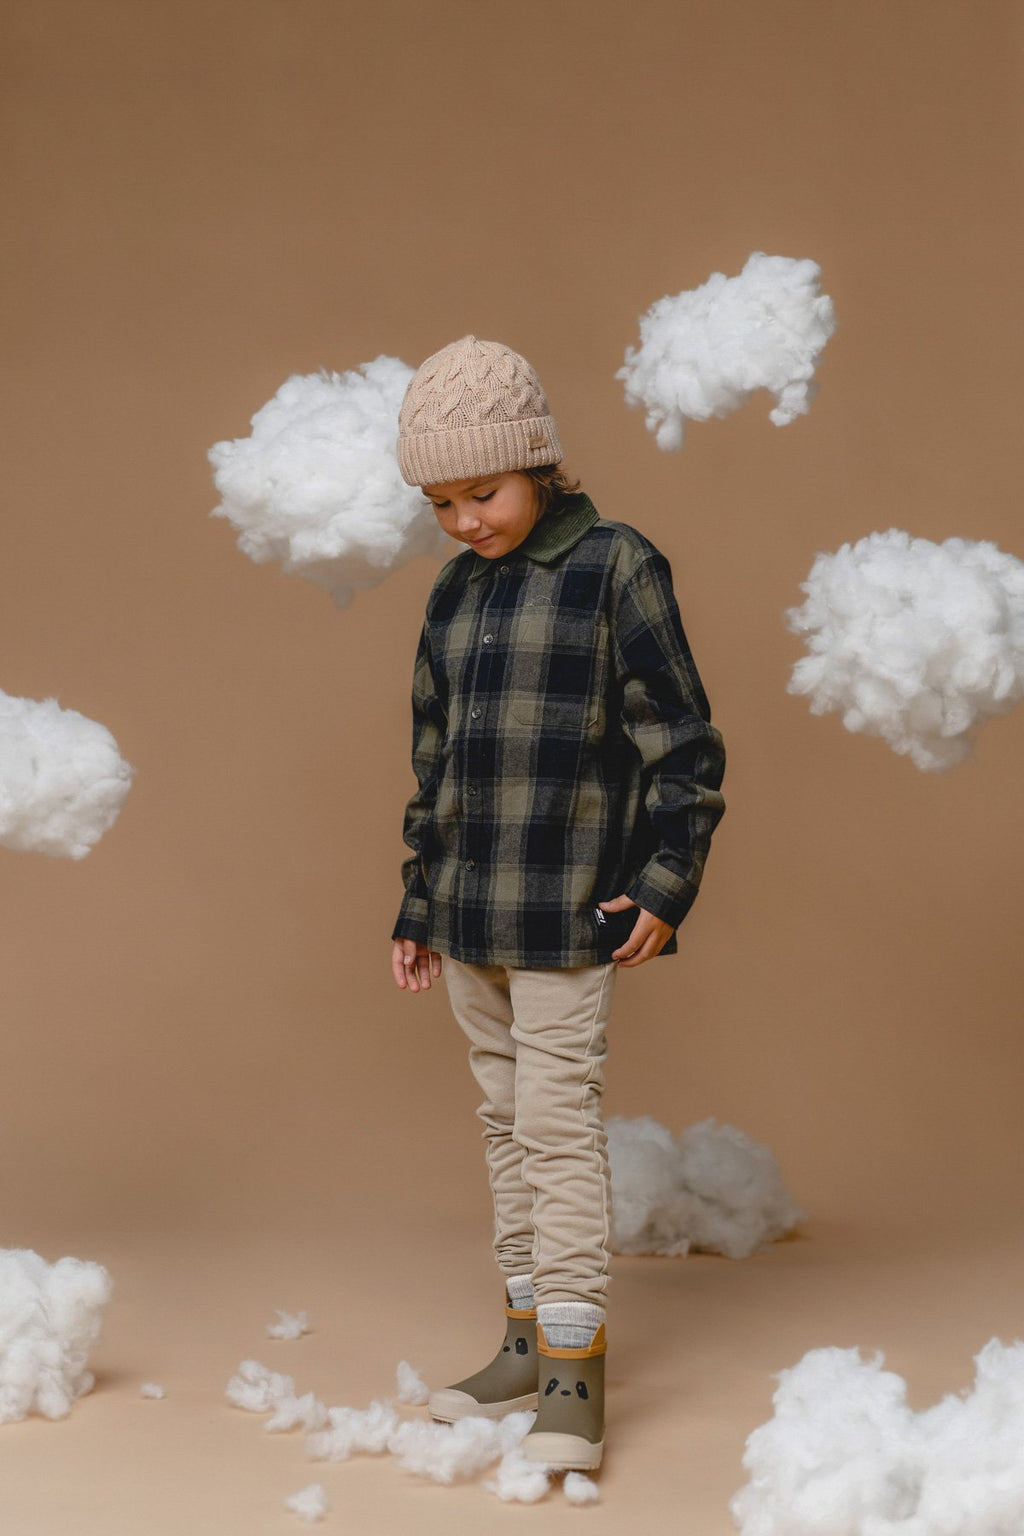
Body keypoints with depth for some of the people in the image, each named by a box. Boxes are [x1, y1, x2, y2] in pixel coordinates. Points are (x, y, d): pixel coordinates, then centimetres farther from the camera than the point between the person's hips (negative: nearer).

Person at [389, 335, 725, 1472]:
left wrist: (667, 887, -14)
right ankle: (529, 1343, 20)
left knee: (558, 1121, -9)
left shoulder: (617, 570, -6)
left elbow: (682, 747, -7)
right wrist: (417, 909, 17)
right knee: (505, 1120, 11)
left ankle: (574, 1380, -5)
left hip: (569, 908, -6)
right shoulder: (456, 595, 12)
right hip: (471, 910, 6)